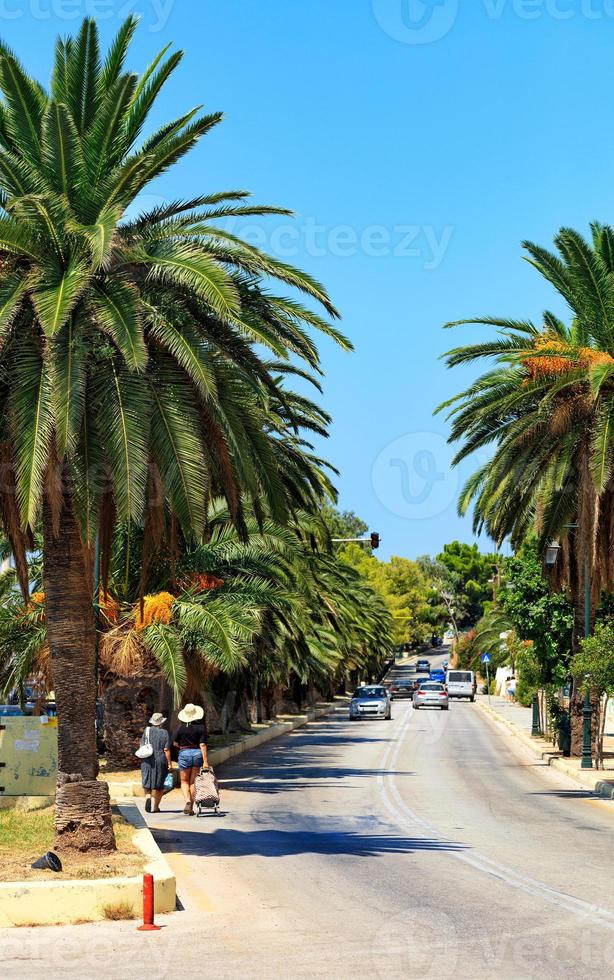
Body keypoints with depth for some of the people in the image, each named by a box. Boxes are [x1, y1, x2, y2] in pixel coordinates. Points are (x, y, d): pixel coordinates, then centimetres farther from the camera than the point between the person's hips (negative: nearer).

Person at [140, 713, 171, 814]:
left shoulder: (146, 731, 2)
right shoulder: (165, 733, -5)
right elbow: (166, 750, -8)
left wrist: (142, 761, 14)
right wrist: (169, 763, -4)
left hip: (147, 761, 2)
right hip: (160, 760, -2)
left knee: (148, 783, 11)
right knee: (158, 785, 7)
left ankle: (148, 797, -16)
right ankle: (156, 806, 8)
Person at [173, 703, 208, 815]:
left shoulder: (180, 727, -7)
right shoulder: (201, 727, -6)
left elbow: (175, 743, 1)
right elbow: (203, 745, -10)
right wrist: (205, 761, -11)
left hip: (184, 753, -1)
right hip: (197, 753, 1)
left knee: (184, 782, 11)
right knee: (193, 782, 10)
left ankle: (188, 801, -13)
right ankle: (191, 807, 9)